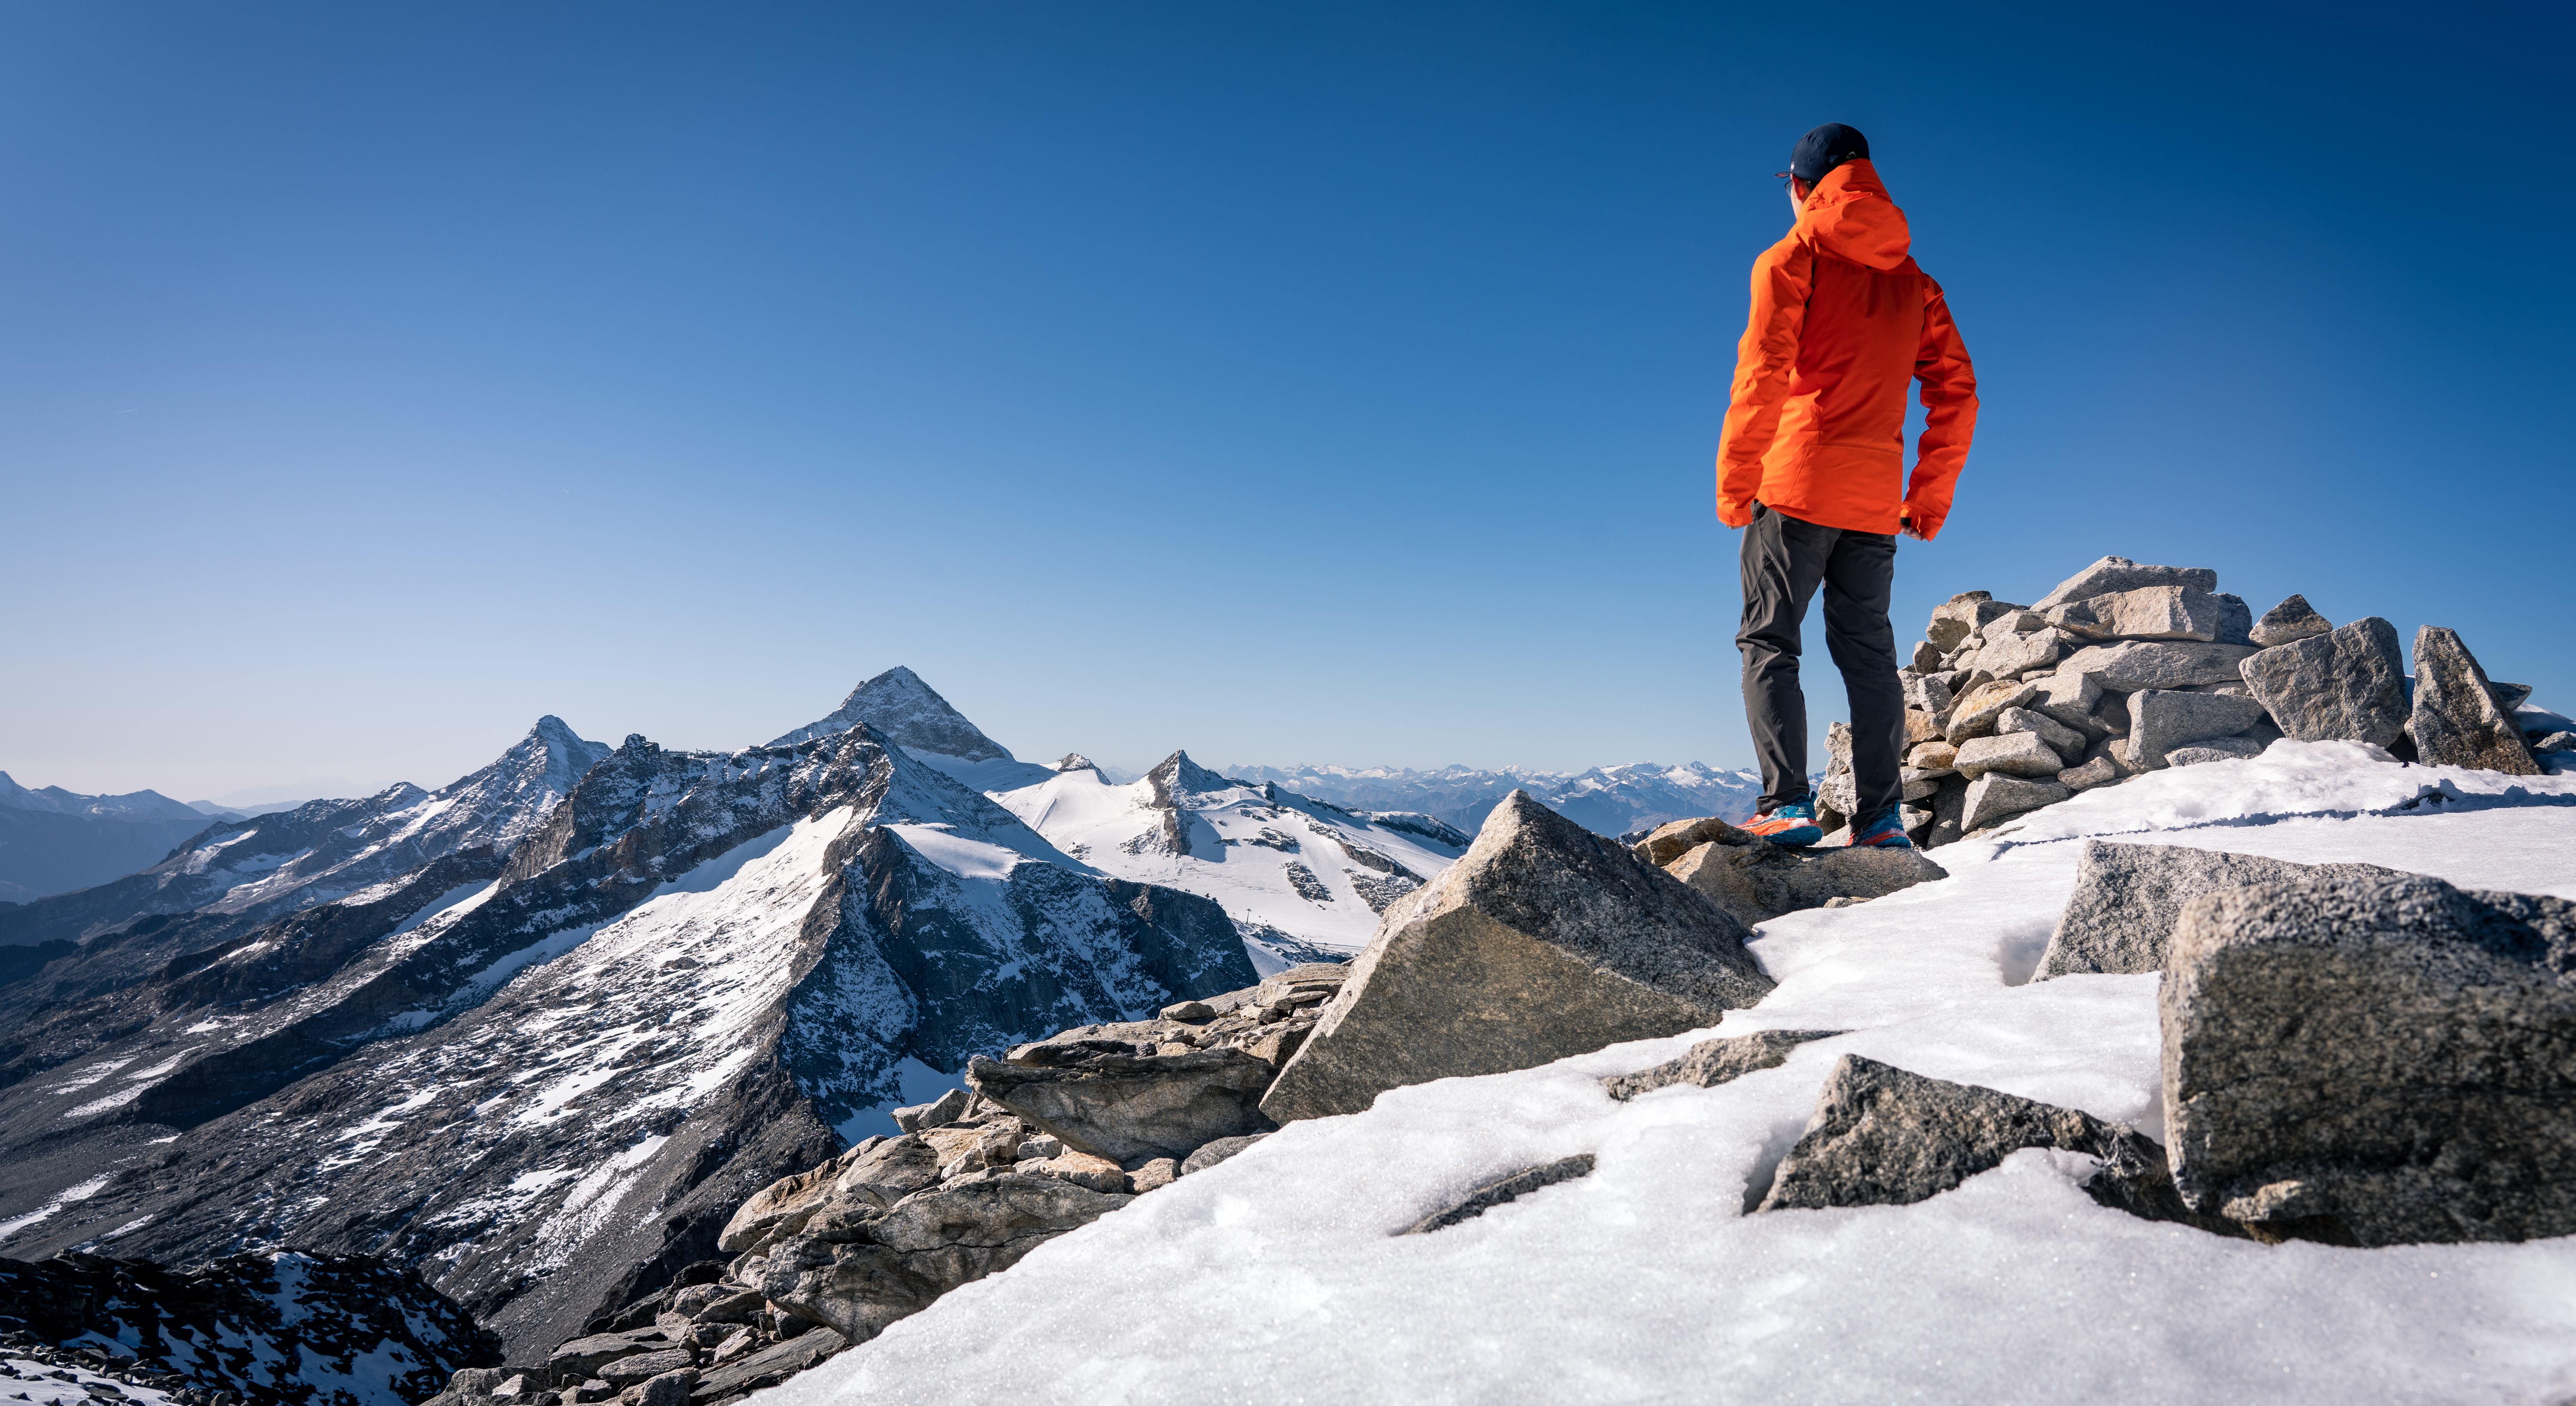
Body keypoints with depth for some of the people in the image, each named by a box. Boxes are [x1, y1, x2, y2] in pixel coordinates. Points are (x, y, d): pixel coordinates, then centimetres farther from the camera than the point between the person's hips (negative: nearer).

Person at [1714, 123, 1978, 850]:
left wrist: (1733, 480, -8)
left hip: (1797, 487, -5)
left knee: (1768, 641, -1)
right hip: (1877, 501, 5)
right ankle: (1881, 817, 7)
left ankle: (1787, 803, -13)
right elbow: (1956, 392, 13)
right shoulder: (1910, 278, 18)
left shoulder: (1792, 258, 2)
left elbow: (1763, 373, -11)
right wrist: (1932, 493, 17)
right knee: (1868, 651, 10)